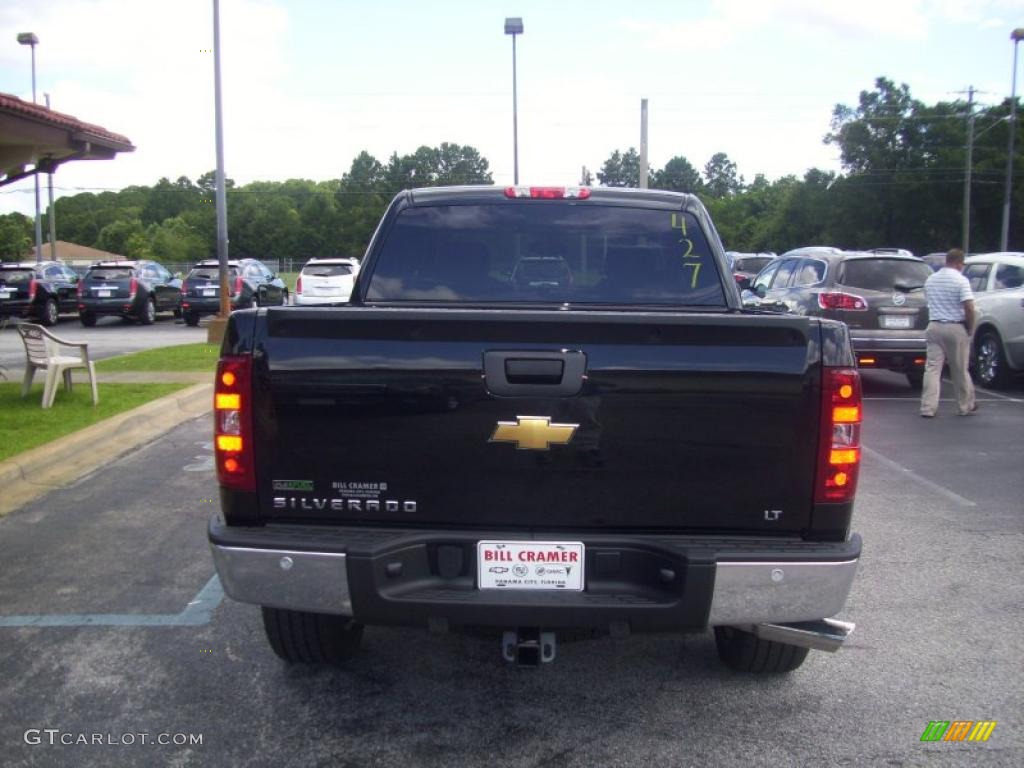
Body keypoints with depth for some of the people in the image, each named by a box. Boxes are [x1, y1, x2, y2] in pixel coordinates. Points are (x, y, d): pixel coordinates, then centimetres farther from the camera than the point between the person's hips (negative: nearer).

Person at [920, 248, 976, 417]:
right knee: (960, 370, 8)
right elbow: (969, 308, -17)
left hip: (934, 327, 4)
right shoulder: (961, 281, -11)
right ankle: (965, 406, 22)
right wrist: (970, 329, -3)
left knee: (932, 368, 1)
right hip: (956, 329, -4)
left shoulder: (930, 280, 8)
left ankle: (928, 407, -6)